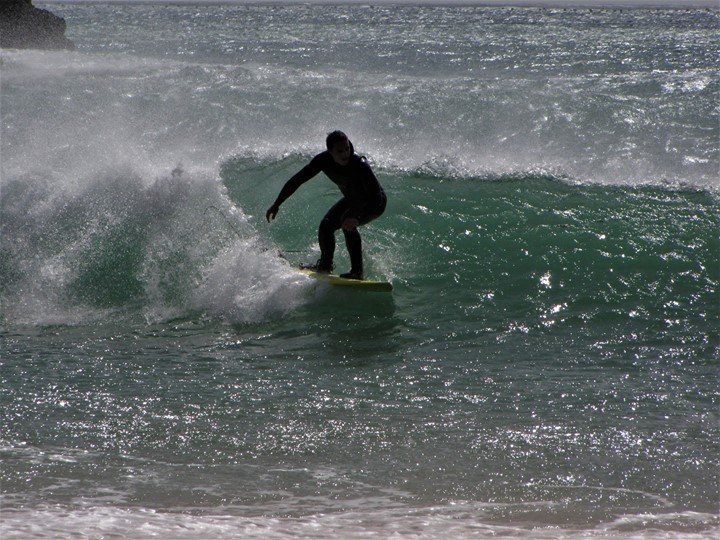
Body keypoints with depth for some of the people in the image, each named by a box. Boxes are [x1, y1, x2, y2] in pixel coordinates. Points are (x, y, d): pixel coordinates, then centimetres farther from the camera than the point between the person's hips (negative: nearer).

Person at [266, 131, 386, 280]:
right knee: (326, 225, -1)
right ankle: (325, 265, 22)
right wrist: (276, 204, -12)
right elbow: (297, 180, -11)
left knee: (347, 224, -30)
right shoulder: (324, 160, -21)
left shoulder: (360, 165, -38)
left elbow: (376, 197, -40)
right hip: (352, 199, 7)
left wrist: (357, 218, -53)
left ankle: (357, 272, -27)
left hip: (374, 203, -7)